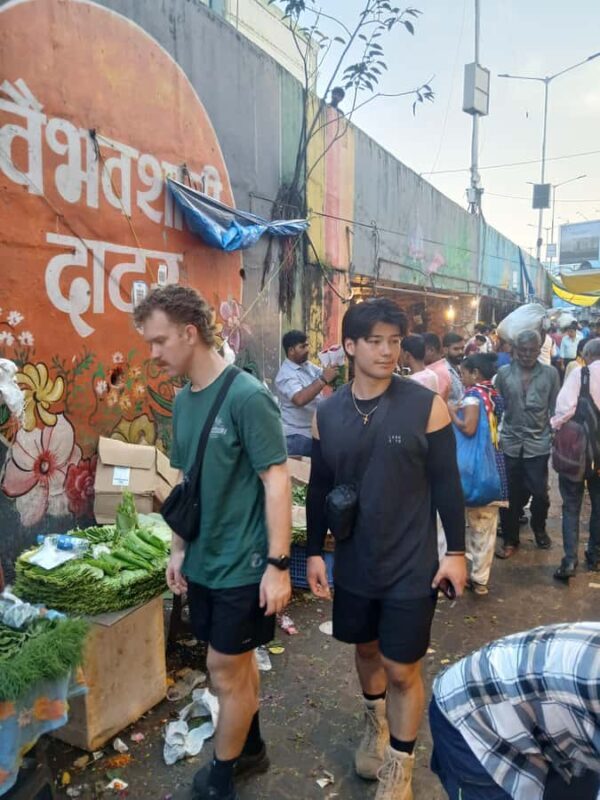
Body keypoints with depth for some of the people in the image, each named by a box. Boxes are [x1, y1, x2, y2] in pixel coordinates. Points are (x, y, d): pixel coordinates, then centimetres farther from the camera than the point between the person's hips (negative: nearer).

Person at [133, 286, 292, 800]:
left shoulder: (247, 396, -19)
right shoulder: (184, 400, 4)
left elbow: (277, 481, -19)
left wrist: (278, 564, -19)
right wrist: (179, 549, 12)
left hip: (243, 564, -6)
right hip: (203, 561, 6)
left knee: (226, 670, 9)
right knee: (237, 662, 21)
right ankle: (251, 749, 42)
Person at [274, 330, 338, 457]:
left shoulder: (307, 365, 7)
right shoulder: (286, 375, -21)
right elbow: (300, 399, -36)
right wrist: (324, 380, -34)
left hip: (314, 431, 9)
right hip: (298, 436, -9)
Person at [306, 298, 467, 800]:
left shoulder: (426, 405, -13)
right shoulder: (328, 413, -5)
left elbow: (447, 483, -7)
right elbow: (319, 487, 3)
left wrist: (456, 551, -7)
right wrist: (315, 552, 4)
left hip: (412, 565, -3)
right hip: (354, 563, 4)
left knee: (402, 668, 8)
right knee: (366, 648, 23)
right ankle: (377, 725, 53)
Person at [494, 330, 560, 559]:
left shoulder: (550, 373, 0)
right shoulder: (503, 373, 1)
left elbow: (555, 409, 5)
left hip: (539, 443, 0)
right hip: (510, 443, 0)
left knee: (540, 493, 8)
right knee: (510, 495, 7)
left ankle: (539, 529, 37)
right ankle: (510, 539, 24)